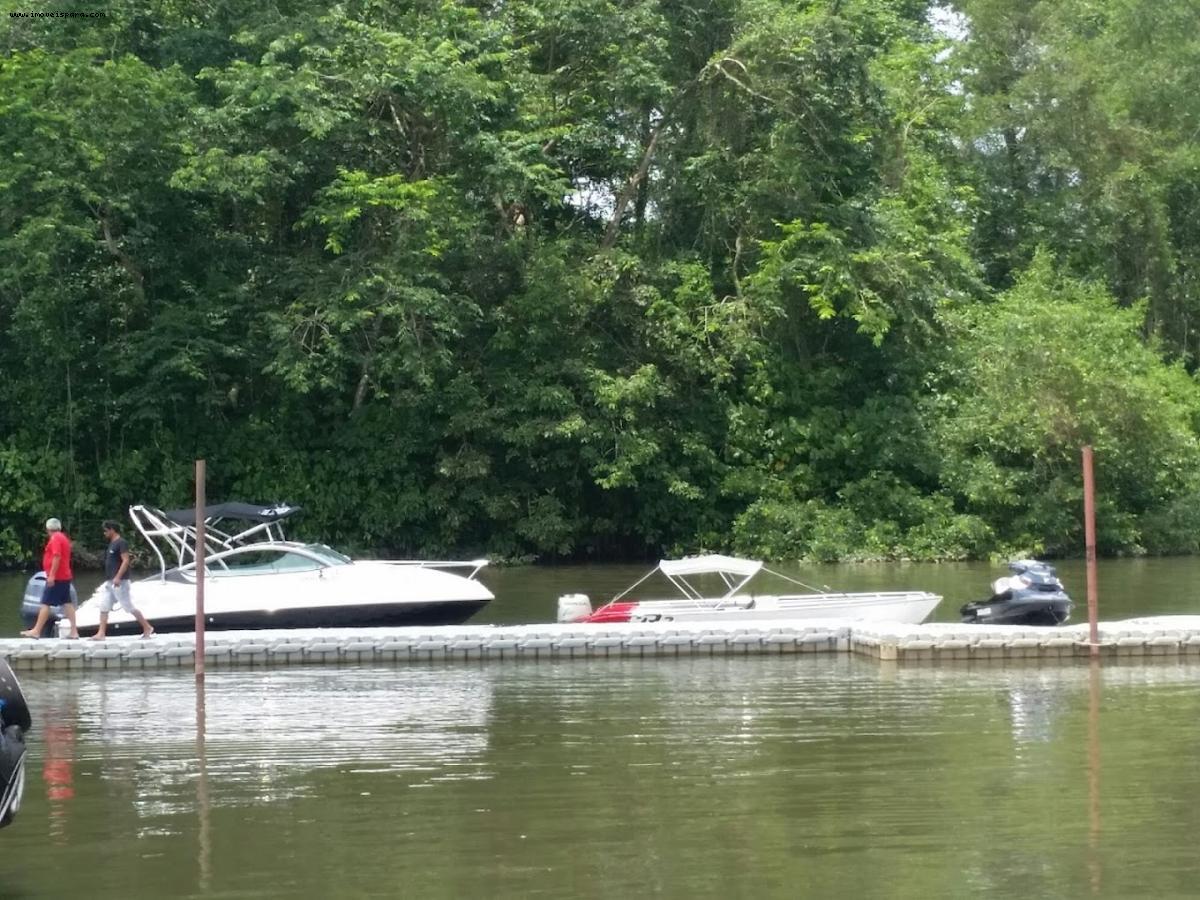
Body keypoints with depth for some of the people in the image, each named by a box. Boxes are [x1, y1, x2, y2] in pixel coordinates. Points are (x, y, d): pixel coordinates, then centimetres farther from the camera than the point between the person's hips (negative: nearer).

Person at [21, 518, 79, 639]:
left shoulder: (55, 538, -13)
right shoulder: (63, 538, 17)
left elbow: (57, 557, -23)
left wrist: (51, 575, -25)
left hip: (56, 578, -10)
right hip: (65, 576, 10)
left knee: (45, 603, -7)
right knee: (67, 603, 6)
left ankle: (36, 631, -6)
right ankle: (74, 631, 1)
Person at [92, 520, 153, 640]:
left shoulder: (121, 543, -13)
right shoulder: (112, 544, 16)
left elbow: (125, 561, -20)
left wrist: (118, 577, -27)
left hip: (119, 581, -10)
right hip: (110, 582, 10)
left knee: (129, 606, -5)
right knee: (104, 607, 3)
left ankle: (147, 627, 5)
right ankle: (101, 634, 1)